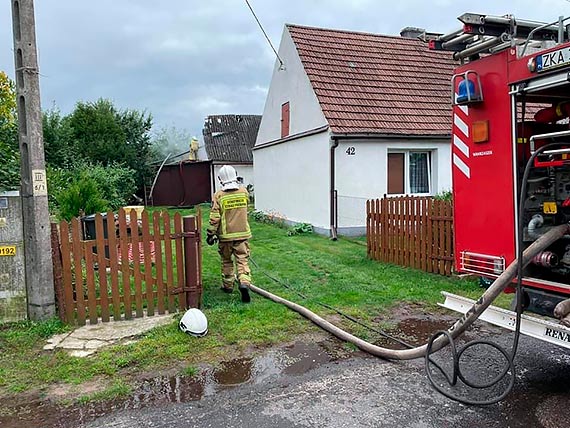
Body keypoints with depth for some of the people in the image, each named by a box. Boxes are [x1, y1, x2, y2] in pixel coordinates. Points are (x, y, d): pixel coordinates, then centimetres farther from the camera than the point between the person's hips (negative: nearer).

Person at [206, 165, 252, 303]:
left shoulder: (218, 196, -11)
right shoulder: (244, 192, -1)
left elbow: (214, 218, -11)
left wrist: (211, 234, -2)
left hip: (225, 235, -1)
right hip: (242, 233, 1)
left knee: (226, 261, 16)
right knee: (243, 260, 2)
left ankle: (228, 285, 27)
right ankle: (244, 283, -17)